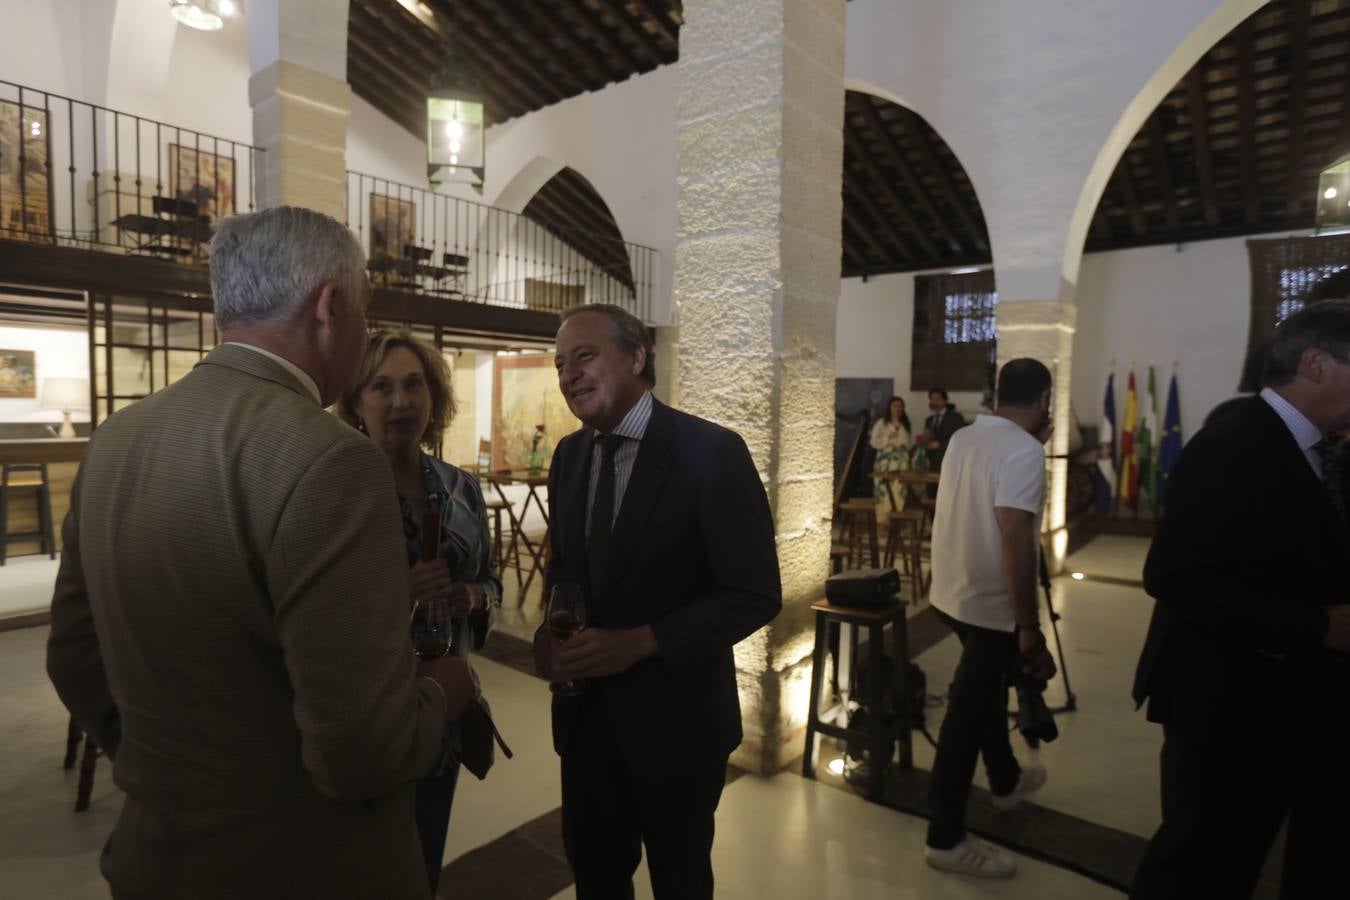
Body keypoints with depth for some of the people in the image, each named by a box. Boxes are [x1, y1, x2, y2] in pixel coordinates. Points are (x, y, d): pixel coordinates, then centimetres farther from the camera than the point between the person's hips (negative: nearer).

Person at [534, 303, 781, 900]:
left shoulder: (712, 452, -19)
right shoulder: (568, 455, 2)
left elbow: (755, 594, -18)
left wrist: (641, 642, -24)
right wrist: (550, 632, -7)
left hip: (673, 717, -5)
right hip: (584, 710, 5)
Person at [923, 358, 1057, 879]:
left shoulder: (963, 438, 7)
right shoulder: (1024, 450, -18)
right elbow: (1015, 539, -26)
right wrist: (1030, 630, -22)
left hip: (952, 592, 8)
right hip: (989, 603, -8)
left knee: (988, 685, 26)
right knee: (968, 713, 2)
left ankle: (1006, 781, 48)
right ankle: (946, 839, 15)